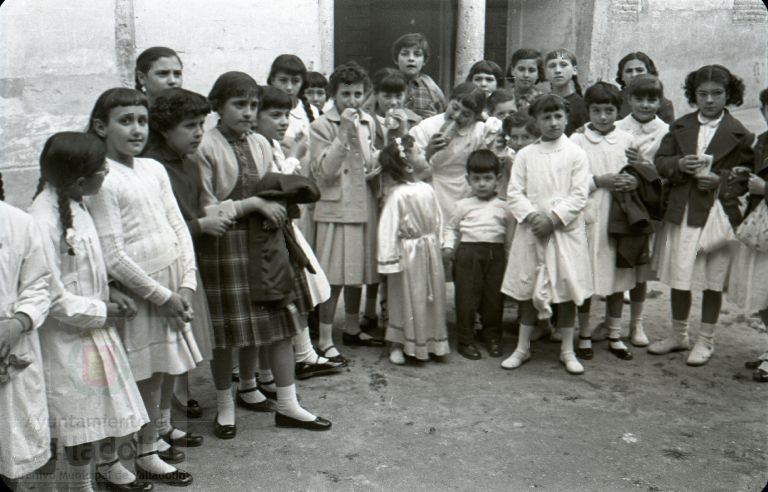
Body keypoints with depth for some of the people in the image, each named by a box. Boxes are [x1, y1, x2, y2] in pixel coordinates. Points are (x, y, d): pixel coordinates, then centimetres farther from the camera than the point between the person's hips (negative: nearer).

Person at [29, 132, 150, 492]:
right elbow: (51, 296, -26)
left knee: (109, 401, 22)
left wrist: (111, 293, 1)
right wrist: (102, 311, -16)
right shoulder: (43, 220, -27)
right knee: (83, 415, 8)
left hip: (96, 327, 8)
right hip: (68, 337, -8)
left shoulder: (73, 204, 1)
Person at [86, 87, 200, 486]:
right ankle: (146, 454, 16)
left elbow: (178, 227, 8)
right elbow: (113, 259, -18)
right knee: (150, 372, 1)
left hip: (173, 284, 7)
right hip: (140, 292, -7)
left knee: (171, 363, 18)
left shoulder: (153, 169, 6)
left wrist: (186, 285, -1)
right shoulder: (103, 182, -15)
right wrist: (163, 296, -13)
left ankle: (163, 428, 39)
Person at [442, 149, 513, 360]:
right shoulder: (464, 205, 5)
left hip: (496, 254, 1)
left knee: (494, 297, 8)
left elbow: (510, 234, 11)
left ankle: (493, 337, 24)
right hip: (468, 253, -1)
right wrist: (448, 246, -1)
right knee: (466, 296, 0)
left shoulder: (504, 207, 7)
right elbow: (451, 227, 12)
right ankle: (466, 340, 9)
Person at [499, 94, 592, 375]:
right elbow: (514, 192, 0)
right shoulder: (525, 155, 5)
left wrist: (553, 218, -15)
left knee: (566, 289, 4)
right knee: (527, 289, 8)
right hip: (531, 230, 2)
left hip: (565, 231, -1)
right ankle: (522, 347, 20)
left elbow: (579, 195, -6)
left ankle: (567, 350, 17)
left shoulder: (576, 154, 1)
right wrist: (532, 216, -15)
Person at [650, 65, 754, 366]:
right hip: (681, 213, 3)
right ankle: (678, 335, 29)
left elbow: (748, 172, 0)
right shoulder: (680, 127, 8)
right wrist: (679, 164, -13)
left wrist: (720, 180, -16)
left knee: (713, 281, 6)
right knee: (678, 278, 11)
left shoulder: (738, 133, -1)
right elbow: (660, 161, 7)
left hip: (718, 213, -3)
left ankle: (706, 341, 21)